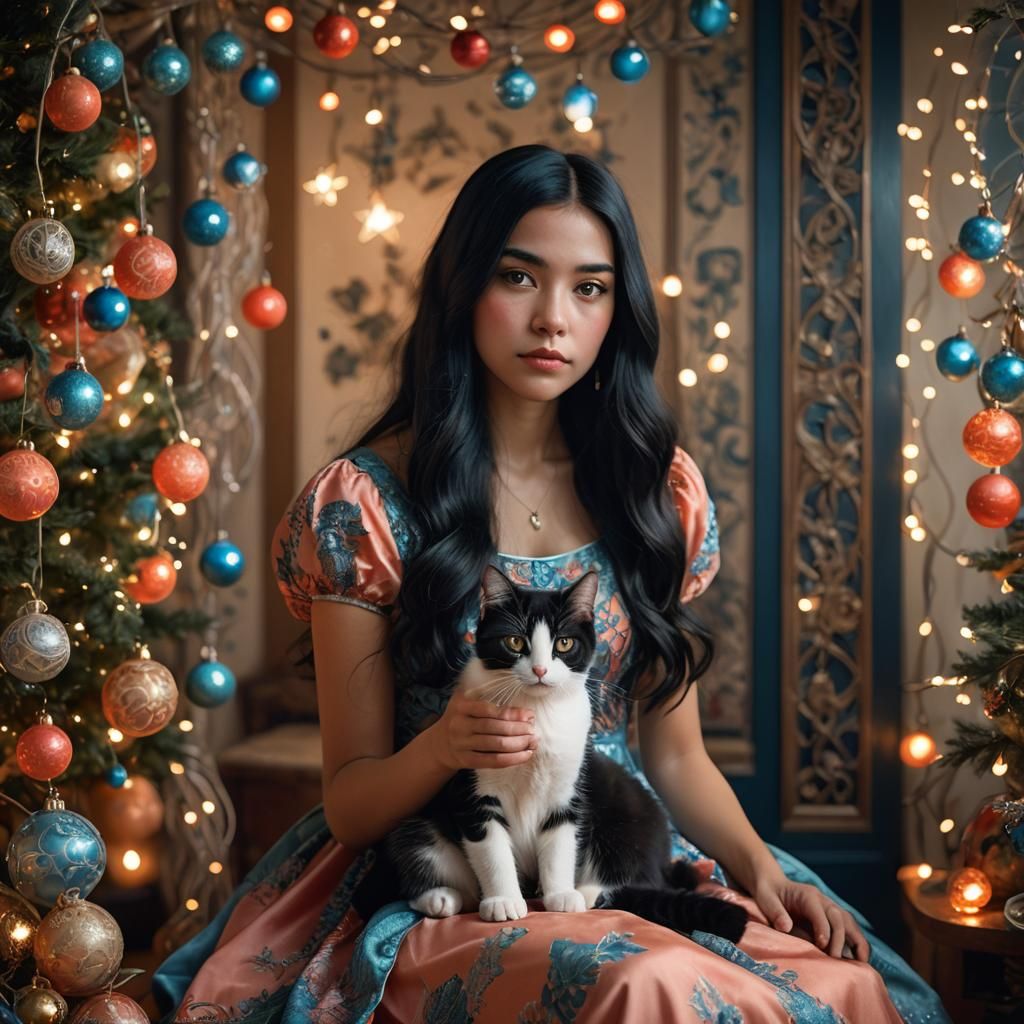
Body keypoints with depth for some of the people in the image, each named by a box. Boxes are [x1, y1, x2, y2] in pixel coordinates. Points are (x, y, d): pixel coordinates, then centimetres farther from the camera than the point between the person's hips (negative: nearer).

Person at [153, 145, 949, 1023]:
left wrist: (758, 865, -8)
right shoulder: (362, 504, -4)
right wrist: (440, 751, -24)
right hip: (441, 883, -4)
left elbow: (676, 756, 11)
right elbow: (349, 802, -2)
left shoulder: (657, 488, 7)